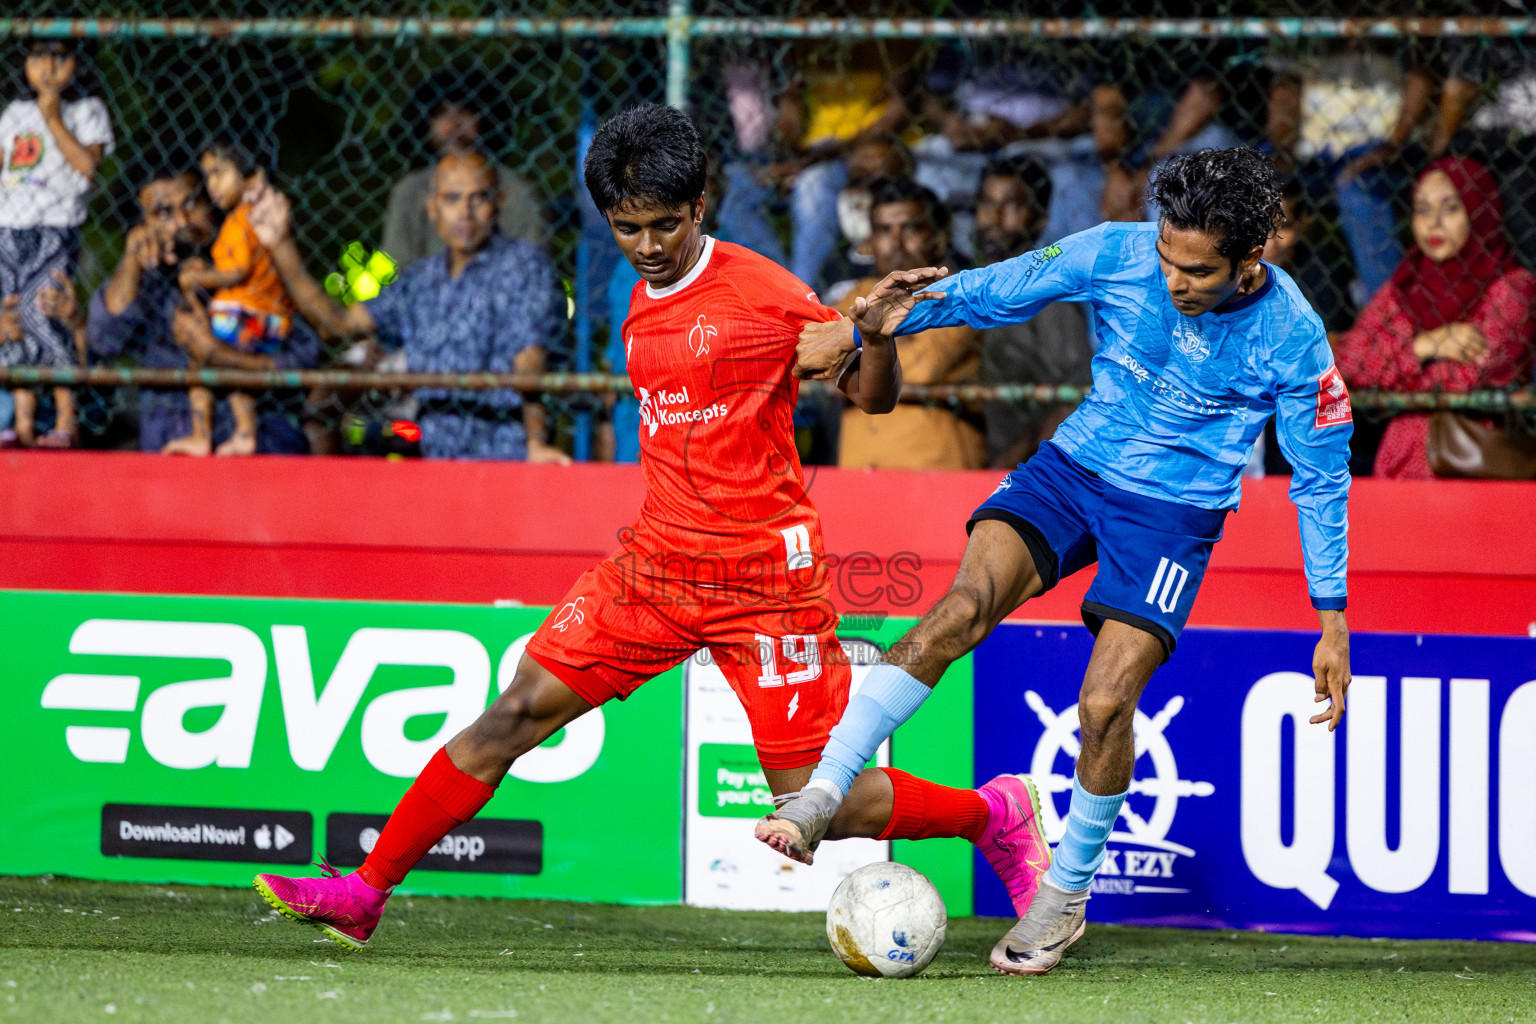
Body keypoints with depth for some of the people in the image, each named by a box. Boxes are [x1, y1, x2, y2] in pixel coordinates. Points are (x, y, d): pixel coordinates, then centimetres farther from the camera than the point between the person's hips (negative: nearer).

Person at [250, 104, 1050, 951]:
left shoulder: (760, 290, -9)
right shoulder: (644, 306, 12)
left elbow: (872, 395, -6)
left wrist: (878, 332, -25)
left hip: (765, 575, -6)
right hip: (658, 561, 6)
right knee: (519, 711, -3)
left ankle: (993, 814, 16)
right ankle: (363, 894, 1)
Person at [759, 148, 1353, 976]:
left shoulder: (1292, 339, -16)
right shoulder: (1115, 255, -13)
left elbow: (1321, 478, -5)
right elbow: (994, 293, -1)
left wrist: (1333, 626, -3)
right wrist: (855, 333, 1)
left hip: (1176, 509, -2)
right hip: (1075, 466, 2)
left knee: (1105, 706, -15)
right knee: (962, 609, -22)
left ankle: (1065, 897, 9)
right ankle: (819, 795, -25)